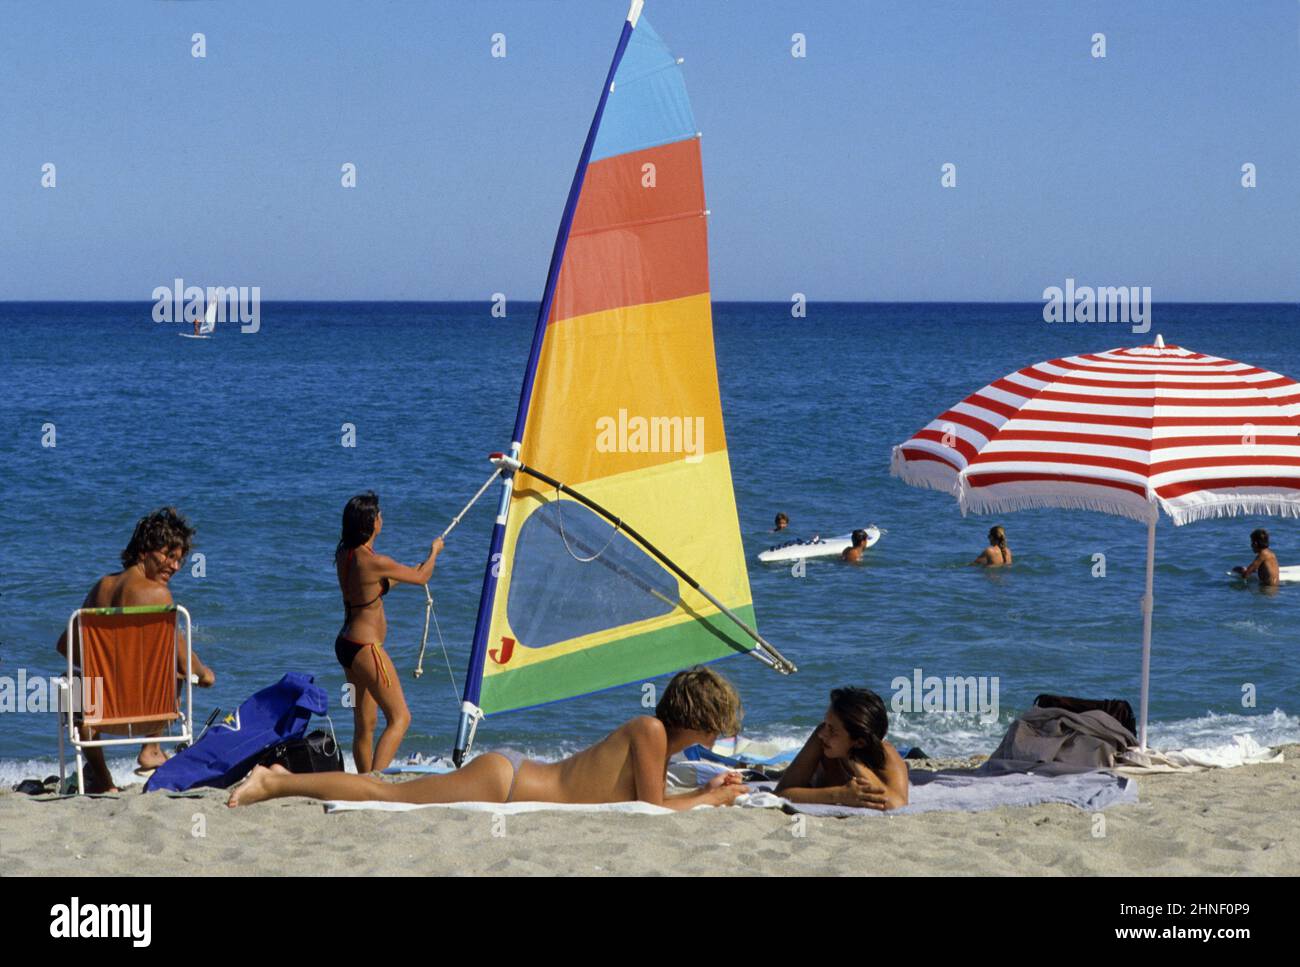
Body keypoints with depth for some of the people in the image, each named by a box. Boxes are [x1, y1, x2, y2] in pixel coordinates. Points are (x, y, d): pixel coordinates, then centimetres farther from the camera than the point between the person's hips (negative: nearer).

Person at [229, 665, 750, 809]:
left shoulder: (657, 742, 10)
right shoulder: (650, 732, -16)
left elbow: (650, 802, 20)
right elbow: (654, 809, -16)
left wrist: (703, 791, 12)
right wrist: (712, 801, -4)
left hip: (513, 775, 8)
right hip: (501, 783, -8)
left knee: (390, 793, 13)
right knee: (387, 795, -6)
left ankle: (285, 779, 17)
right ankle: (276, 783, -3)